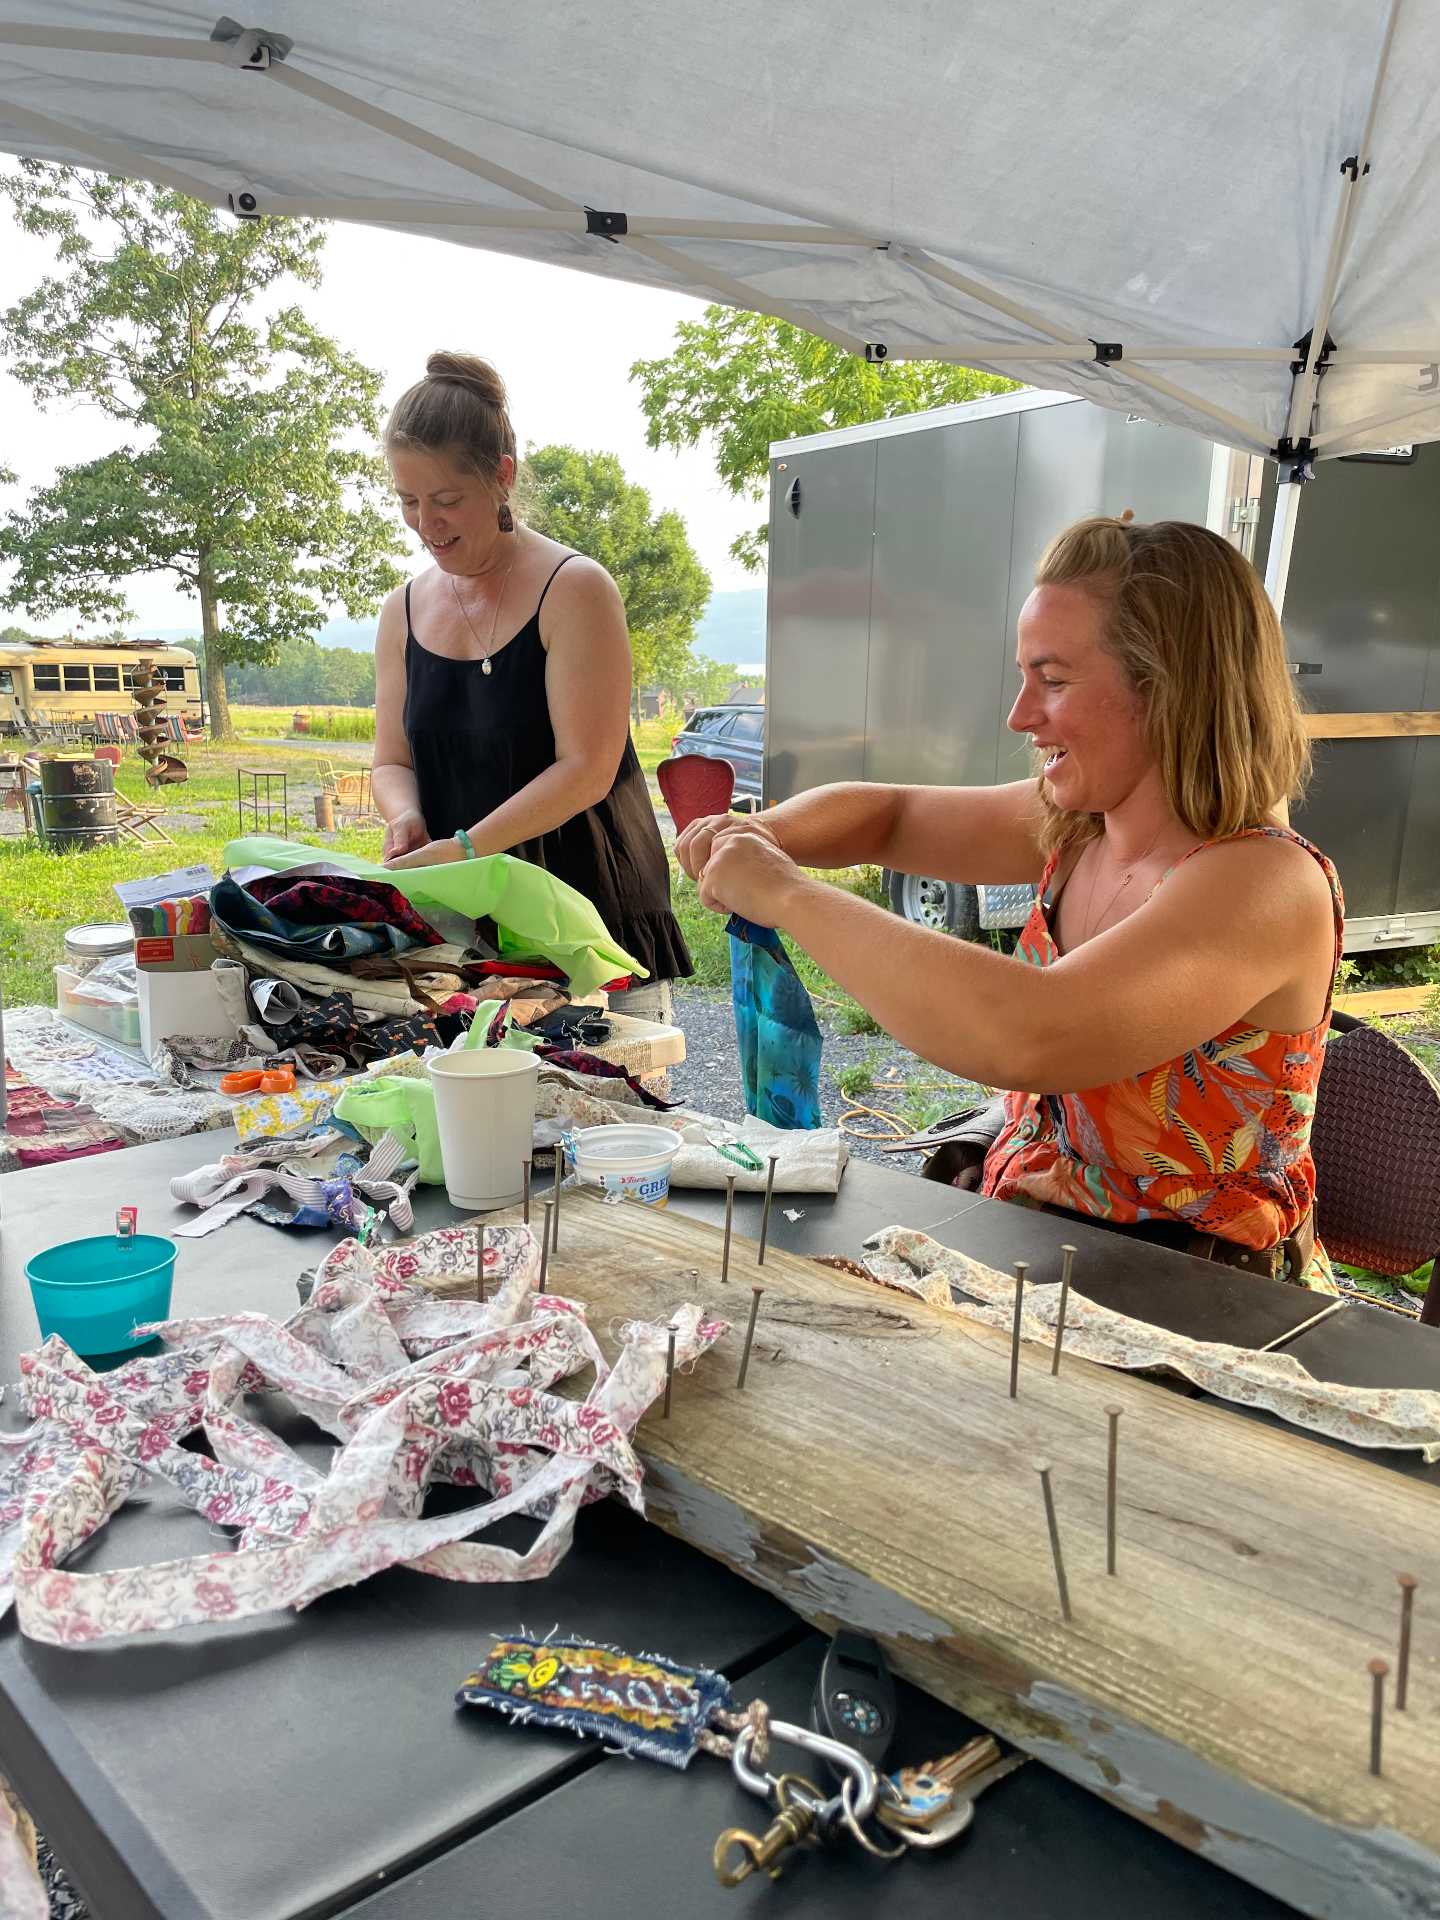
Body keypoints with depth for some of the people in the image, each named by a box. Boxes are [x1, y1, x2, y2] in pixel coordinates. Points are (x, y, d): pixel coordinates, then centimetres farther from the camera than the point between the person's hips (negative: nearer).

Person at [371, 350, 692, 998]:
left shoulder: (574, 590, -9)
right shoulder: (403, 612, 10)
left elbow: (585, 769, -15)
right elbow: (391, 760, 14)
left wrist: (463, 847, -20)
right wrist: (406, 817, -9)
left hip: (591, 898, -4)